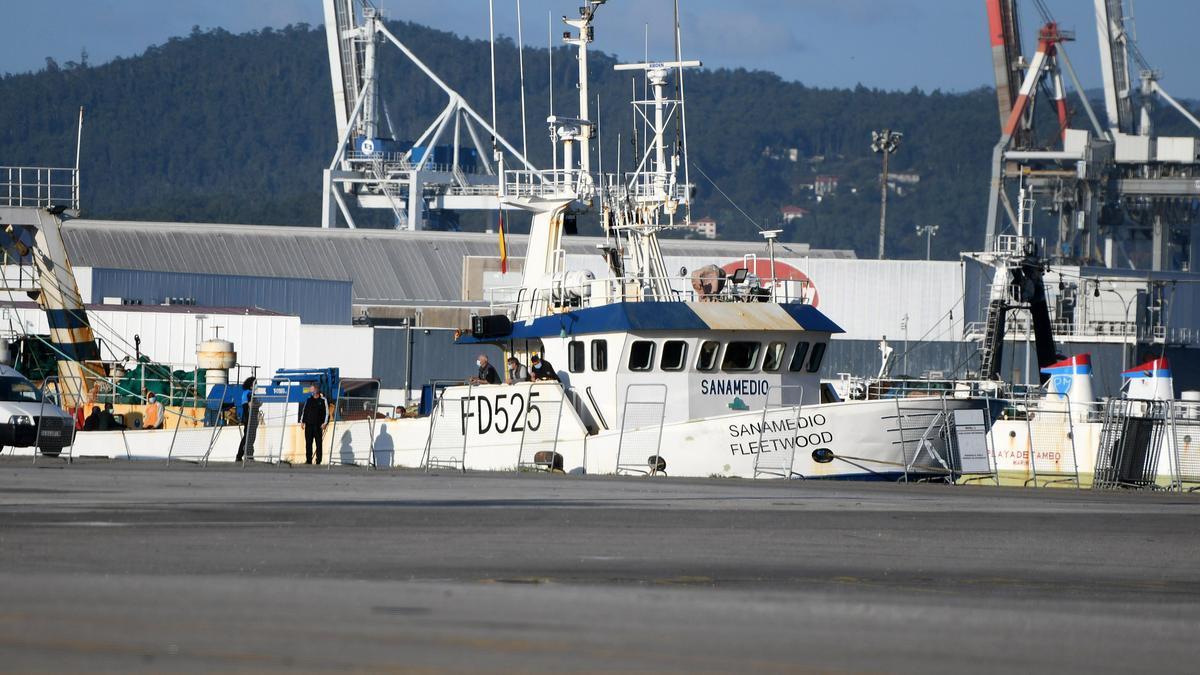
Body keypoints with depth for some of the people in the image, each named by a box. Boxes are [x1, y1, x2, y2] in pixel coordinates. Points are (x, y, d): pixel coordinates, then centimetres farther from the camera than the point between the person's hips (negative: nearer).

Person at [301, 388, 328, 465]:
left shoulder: (323, 400, 4)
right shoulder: (309, 400, 15)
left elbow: (326, 412, 2)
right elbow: (304, 411, 19)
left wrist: (324, 423, -8)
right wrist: (302, 421, 10)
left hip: (318, 425, -3)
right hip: (308, 424, 3)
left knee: (318, 443, -4)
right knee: (308, 443, 0)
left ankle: (318, 460, -3)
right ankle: (308, 460, 2)